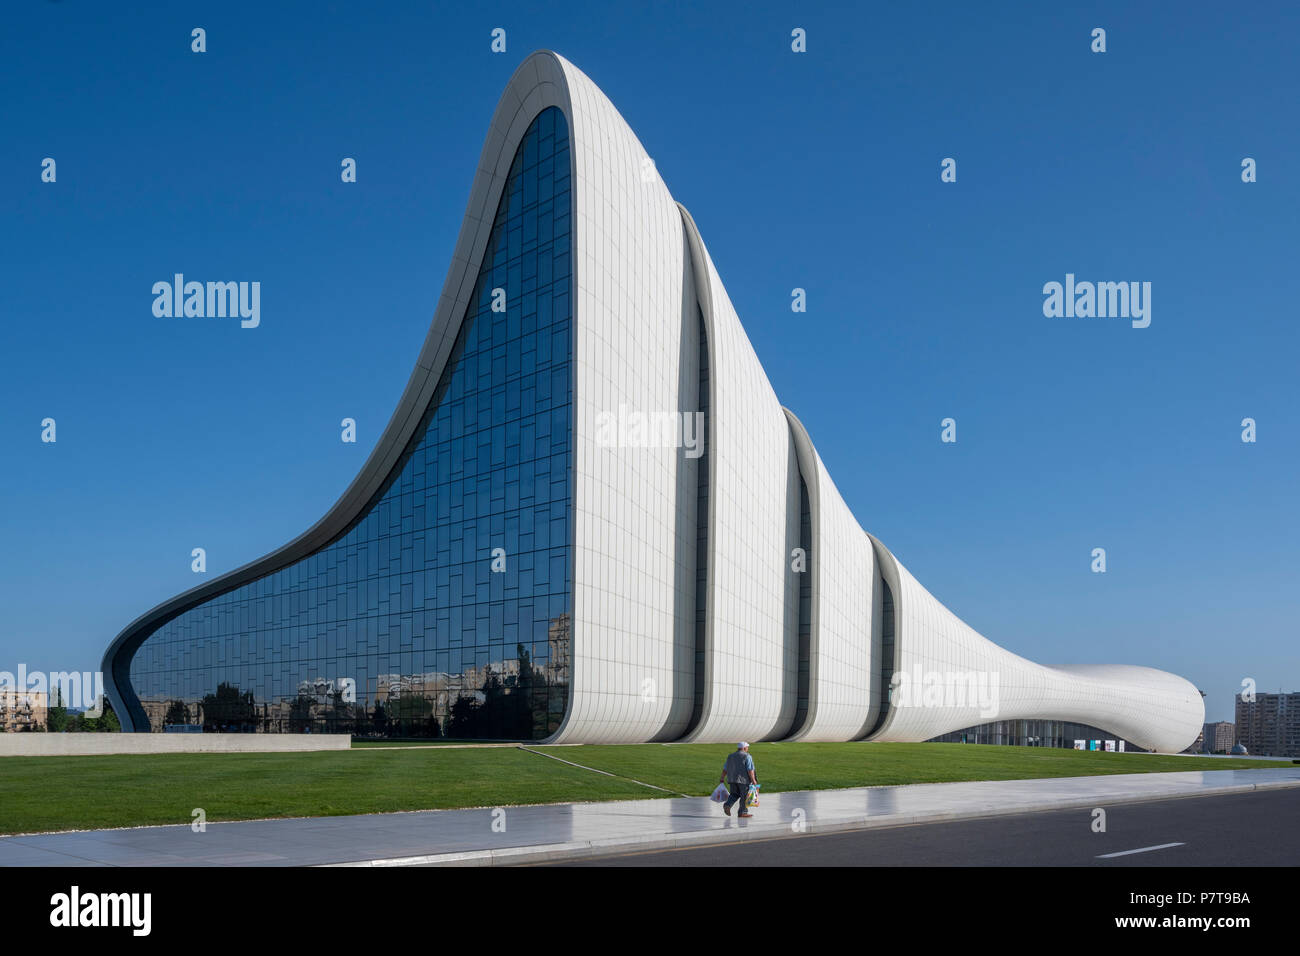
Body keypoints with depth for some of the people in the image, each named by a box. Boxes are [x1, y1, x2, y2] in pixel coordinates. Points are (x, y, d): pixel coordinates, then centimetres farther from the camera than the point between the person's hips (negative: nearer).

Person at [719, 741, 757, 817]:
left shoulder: (731, 756, 11)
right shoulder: (747, 756, -6)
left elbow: (725, 768, 13)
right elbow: (750, 769, -13)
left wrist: (722, 778, 19)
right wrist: (753, 779, -12)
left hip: (732, 779, 6)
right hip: (743, 779, -6)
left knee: (734, 795, 13)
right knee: (744, 796, 3)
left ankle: (727, 805, -9)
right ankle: (743, 812, 3)